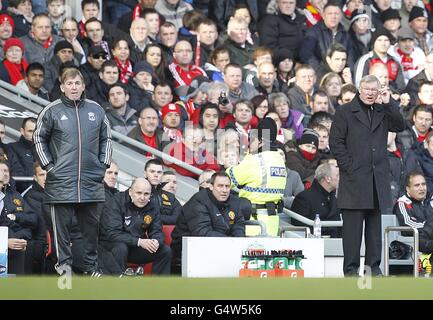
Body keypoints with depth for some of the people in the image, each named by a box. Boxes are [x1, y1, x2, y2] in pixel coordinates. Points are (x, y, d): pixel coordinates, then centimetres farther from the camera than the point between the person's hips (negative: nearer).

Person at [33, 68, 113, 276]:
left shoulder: (96, 110, 9)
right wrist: (48, 165, -1)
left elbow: (106, 138, 18)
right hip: (61, 179, -3)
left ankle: (91, 265, 17)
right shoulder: (52, 111, 0)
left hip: (92, 180, 3)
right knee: (62, 224, -3)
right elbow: (39, 138, 7)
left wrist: (104, 163, 7)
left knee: (92, 224, 7)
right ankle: (63, 263, 3)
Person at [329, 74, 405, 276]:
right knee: (352, 226, -3)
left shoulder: (382, 112, 15)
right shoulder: (345, 112, 2)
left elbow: (400, 126, 2)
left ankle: (374, 265, 13)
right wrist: (349, 167, -10)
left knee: (375, 225, 8)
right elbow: (335, 142, -2)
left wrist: (389, 103, -6)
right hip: (354, 178, -4)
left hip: (377, 180, 4)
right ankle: (351, 268, 0)